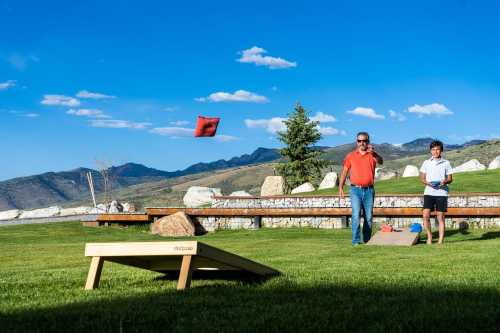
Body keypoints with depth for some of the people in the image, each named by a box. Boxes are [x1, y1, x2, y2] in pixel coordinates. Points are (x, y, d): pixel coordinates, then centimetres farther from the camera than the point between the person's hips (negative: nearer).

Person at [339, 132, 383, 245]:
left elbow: (380, 161, -17)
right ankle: (356, 240, -10)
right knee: (356, 215, -11)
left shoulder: (372, 155, 5)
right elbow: (344, 172, 9)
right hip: (355, 190, -1)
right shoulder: (351, 156, 8)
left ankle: (367, 240, 16)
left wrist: (374, 153, -38)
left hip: (369, 190, 1)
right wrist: (340, 187, 1)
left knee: (368, 217, 6)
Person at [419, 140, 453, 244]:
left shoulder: (446, 163, 6)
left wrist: (445, 181, -14)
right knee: (425, 215, -10)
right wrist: (428, 183, -11)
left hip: (441, 193, -1)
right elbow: (422, 178, 9)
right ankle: (429, 236, 8)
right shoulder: (426, 163, 9)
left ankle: (441, 240, 7)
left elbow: (450, 178, 8)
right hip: (429, 192, 1)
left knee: (441, 217, 1)